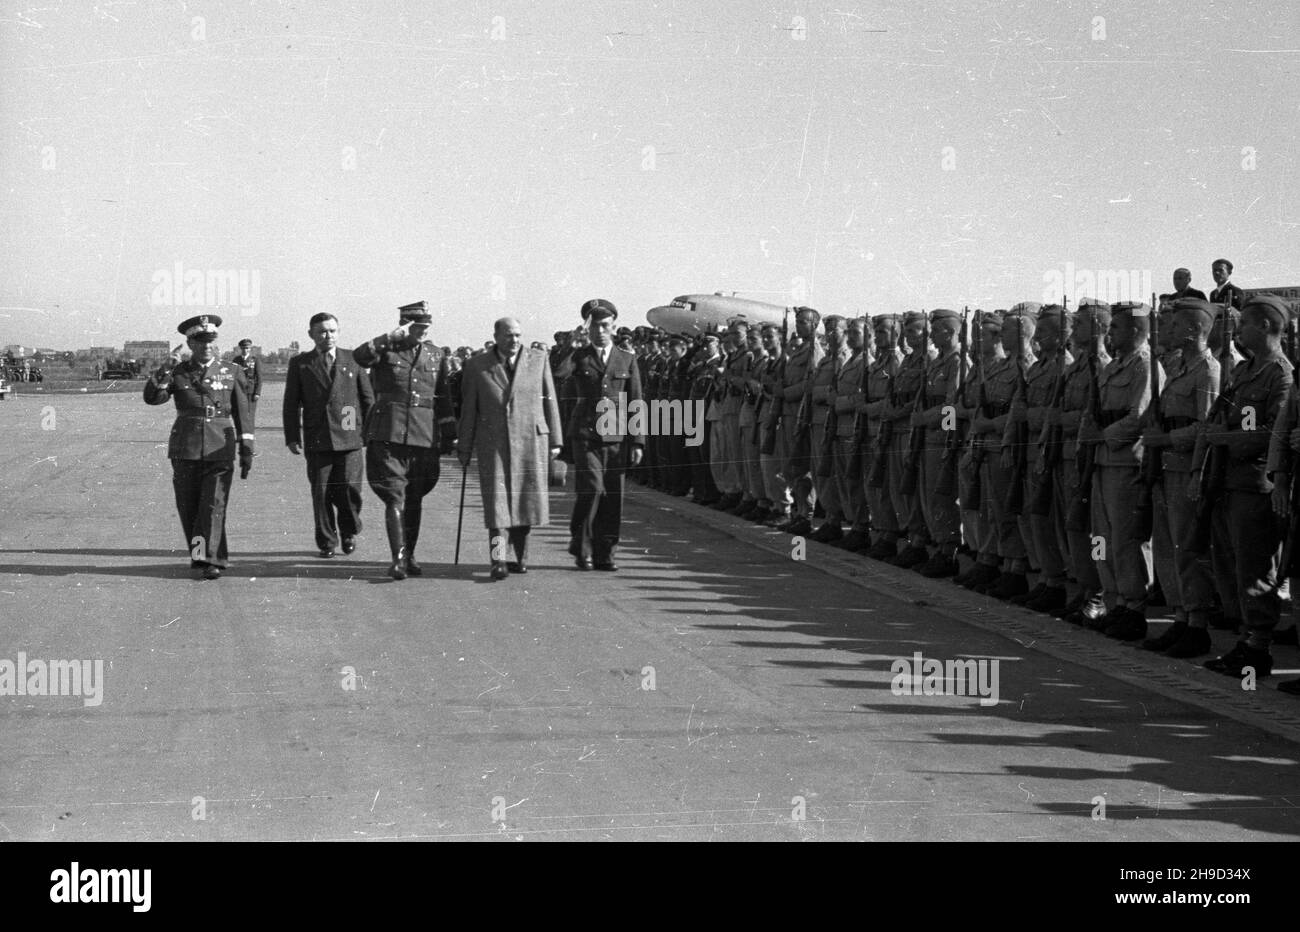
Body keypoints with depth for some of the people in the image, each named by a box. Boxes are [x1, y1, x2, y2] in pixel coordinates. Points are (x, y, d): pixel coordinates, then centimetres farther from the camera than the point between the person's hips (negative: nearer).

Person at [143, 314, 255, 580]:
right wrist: (166, 368, -20)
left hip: (220, 450, -1)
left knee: (214, 505, -11)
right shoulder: (177, 373, 8)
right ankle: (200, 557, 18)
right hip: (185, 448, 2)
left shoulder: (232, 373, 8)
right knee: (188, 507, 4)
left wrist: (247, 450, 2)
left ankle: (208, 560, -12)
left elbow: (243, 413, 8)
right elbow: (152, 397, -6)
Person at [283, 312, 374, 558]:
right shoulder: (300, 363, 9)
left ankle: (349, 531, 18)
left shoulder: (353, 360, 10)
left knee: (349, 488, -7)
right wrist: (292, 437, 1)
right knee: (321, 492, 0)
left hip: (350, 437, 0)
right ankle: (327, 541, 12)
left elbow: (368, 397, 11)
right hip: (317, 440, 0)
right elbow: (291, 403, 8)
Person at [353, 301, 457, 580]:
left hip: (425, 438, 4)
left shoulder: (436, 355, 12)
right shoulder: (386, 350, 2)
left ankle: (409, 555, 21)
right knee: (395, 497, -11)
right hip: (388, 435, -4)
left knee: (415, 500, 10)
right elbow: (360, 356, -20)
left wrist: (450, 436, 14)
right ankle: (398, 557, -14)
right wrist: (392, 337, -26)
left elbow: (444, 399, 16)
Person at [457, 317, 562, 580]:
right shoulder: (477, 366, 4)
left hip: (531, 440, 1)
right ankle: (499, 561, -11)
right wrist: (464, 448, 5)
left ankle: (519, 556, 18)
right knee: (496, 499, -8)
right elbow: (468, 410, 6)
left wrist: (555, 440, 4)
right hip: (493, 444, -1)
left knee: (527, 499, 5)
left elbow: (550, 401, 8)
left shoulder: (539, 359, 6)